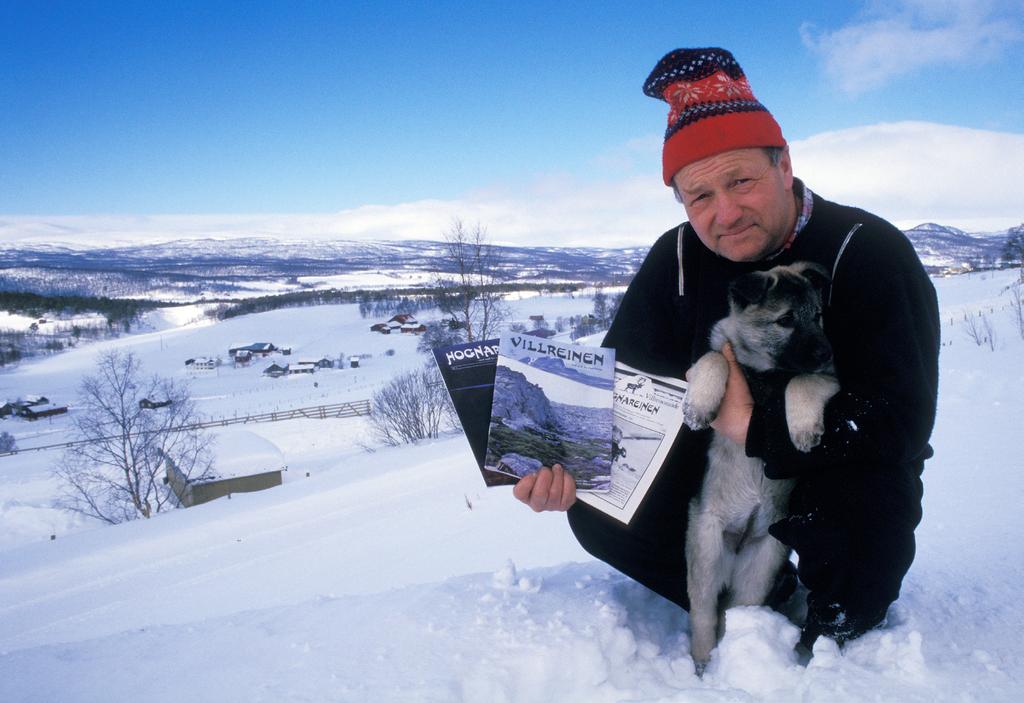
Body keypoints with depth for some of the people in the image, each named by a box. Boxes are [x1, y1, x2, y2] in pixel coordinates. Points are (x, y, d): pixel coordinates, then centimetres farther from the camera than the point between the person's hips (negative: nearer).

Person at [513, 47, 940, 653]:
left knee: (861, 528, -37)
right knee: (599, 513, -16)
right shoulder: (677, 260, -7)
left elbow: (900, 420, -27)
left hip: (843, 466, -3)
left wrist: (754, 426, -32)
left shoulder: (869, 252, -20)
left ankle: (834, 633, 1)